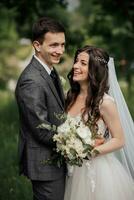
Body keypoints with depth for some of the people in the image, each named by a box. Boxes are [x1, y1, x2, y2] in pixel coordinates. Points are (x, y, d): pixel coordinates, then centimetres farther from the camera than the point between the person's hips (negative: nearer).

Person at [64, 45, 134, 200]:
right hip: (75, 171, 6)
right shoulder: (72, 96, 3)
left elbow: (119, 140, -11)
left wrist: (91, 152, -21)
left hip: (99, 171, -6)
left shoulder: (105, 102, -17)